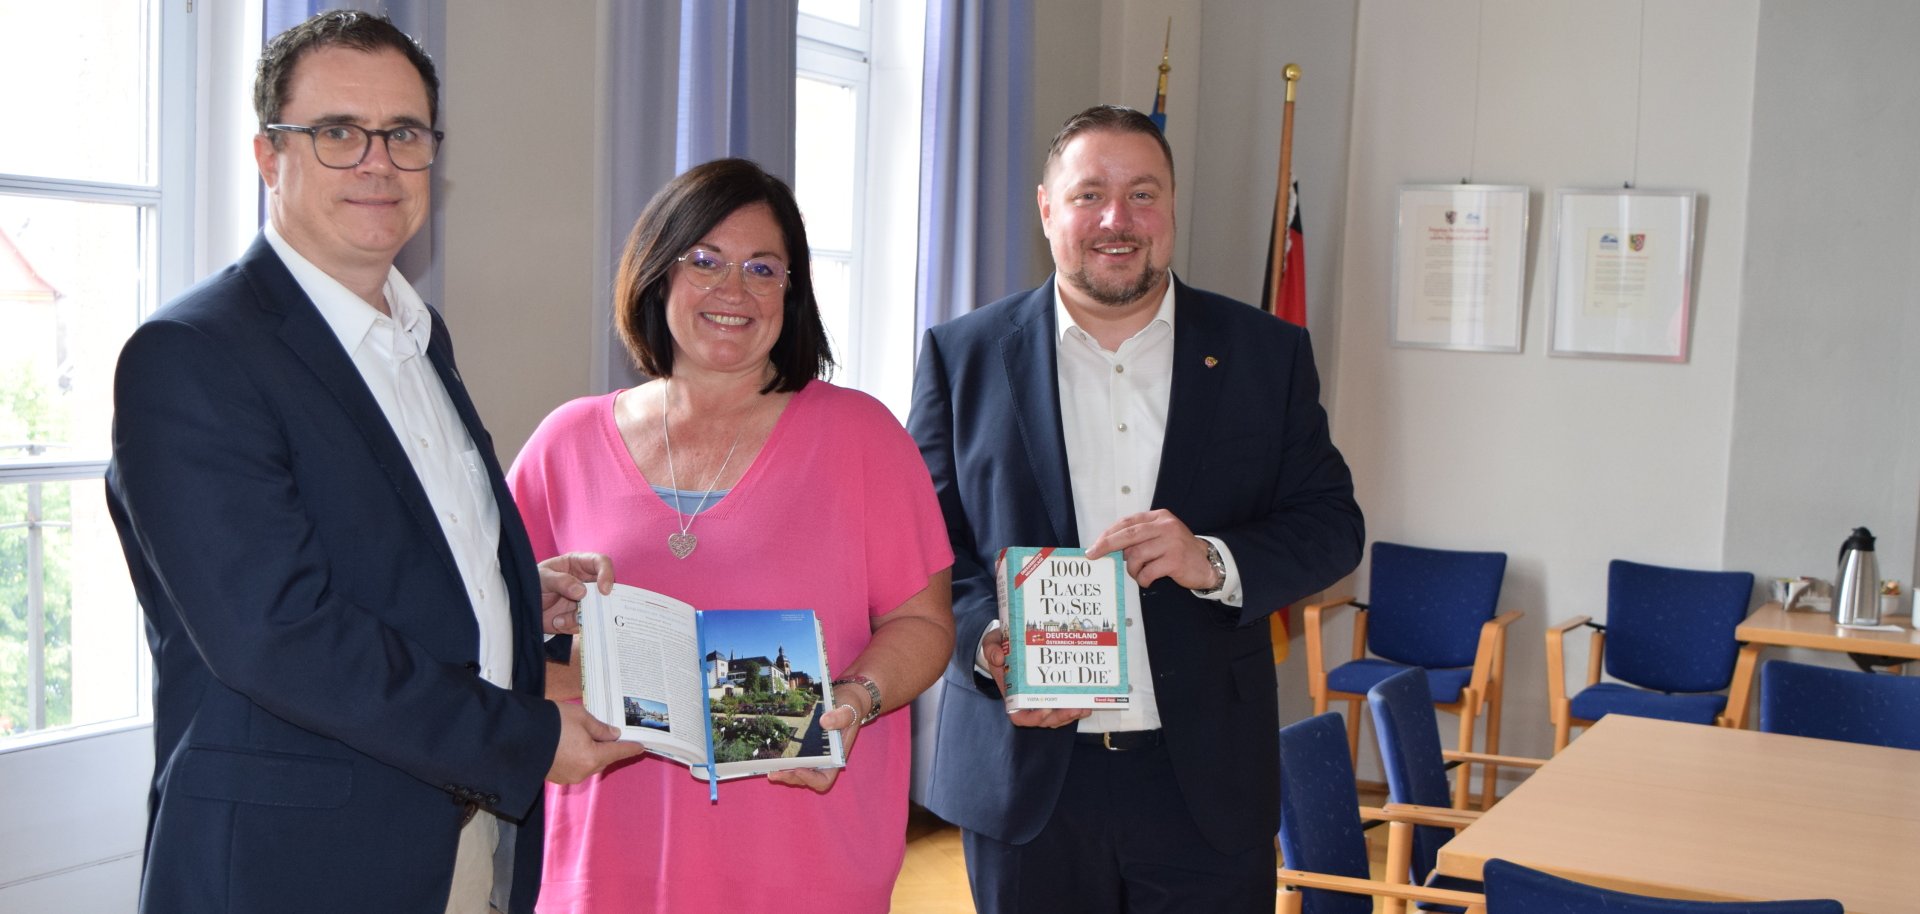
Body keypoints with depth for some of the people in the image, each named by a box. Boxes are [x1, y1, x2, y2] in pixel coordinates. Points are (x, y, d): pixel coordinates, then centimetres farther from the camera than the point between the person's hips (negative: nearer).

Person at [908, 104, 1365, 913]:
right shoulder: (963, 354, 2)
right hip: (1024, 778, 0)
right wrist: (988, 644, -17)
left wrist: (1211, 560, -16)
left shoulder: (1266, 353, 4)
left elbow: (1332, 524, 3)